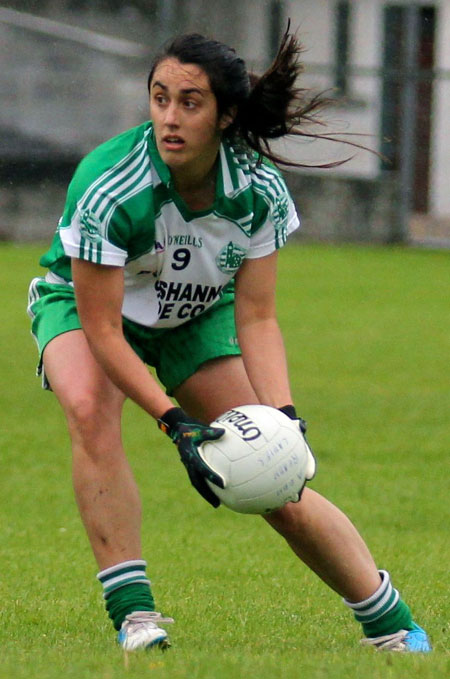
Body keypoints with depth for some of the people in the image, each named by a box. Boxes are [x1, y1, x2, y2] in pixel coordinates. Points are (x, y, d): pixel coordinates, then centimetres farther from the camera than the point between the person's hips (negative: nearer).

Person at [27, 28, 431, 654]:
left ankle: (393, 626, 10)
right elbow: (101, 328, -32)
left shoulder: (259, 191, -24)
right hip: (83, 302, -2)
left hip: (198, 319, 2)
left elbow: (256, 319, -18)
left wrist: (282, 415, -33)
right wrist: (174, 420, -40)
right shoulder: (109, 189, -36)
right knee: (90, 409, -36)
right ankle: (132, 614, -31)